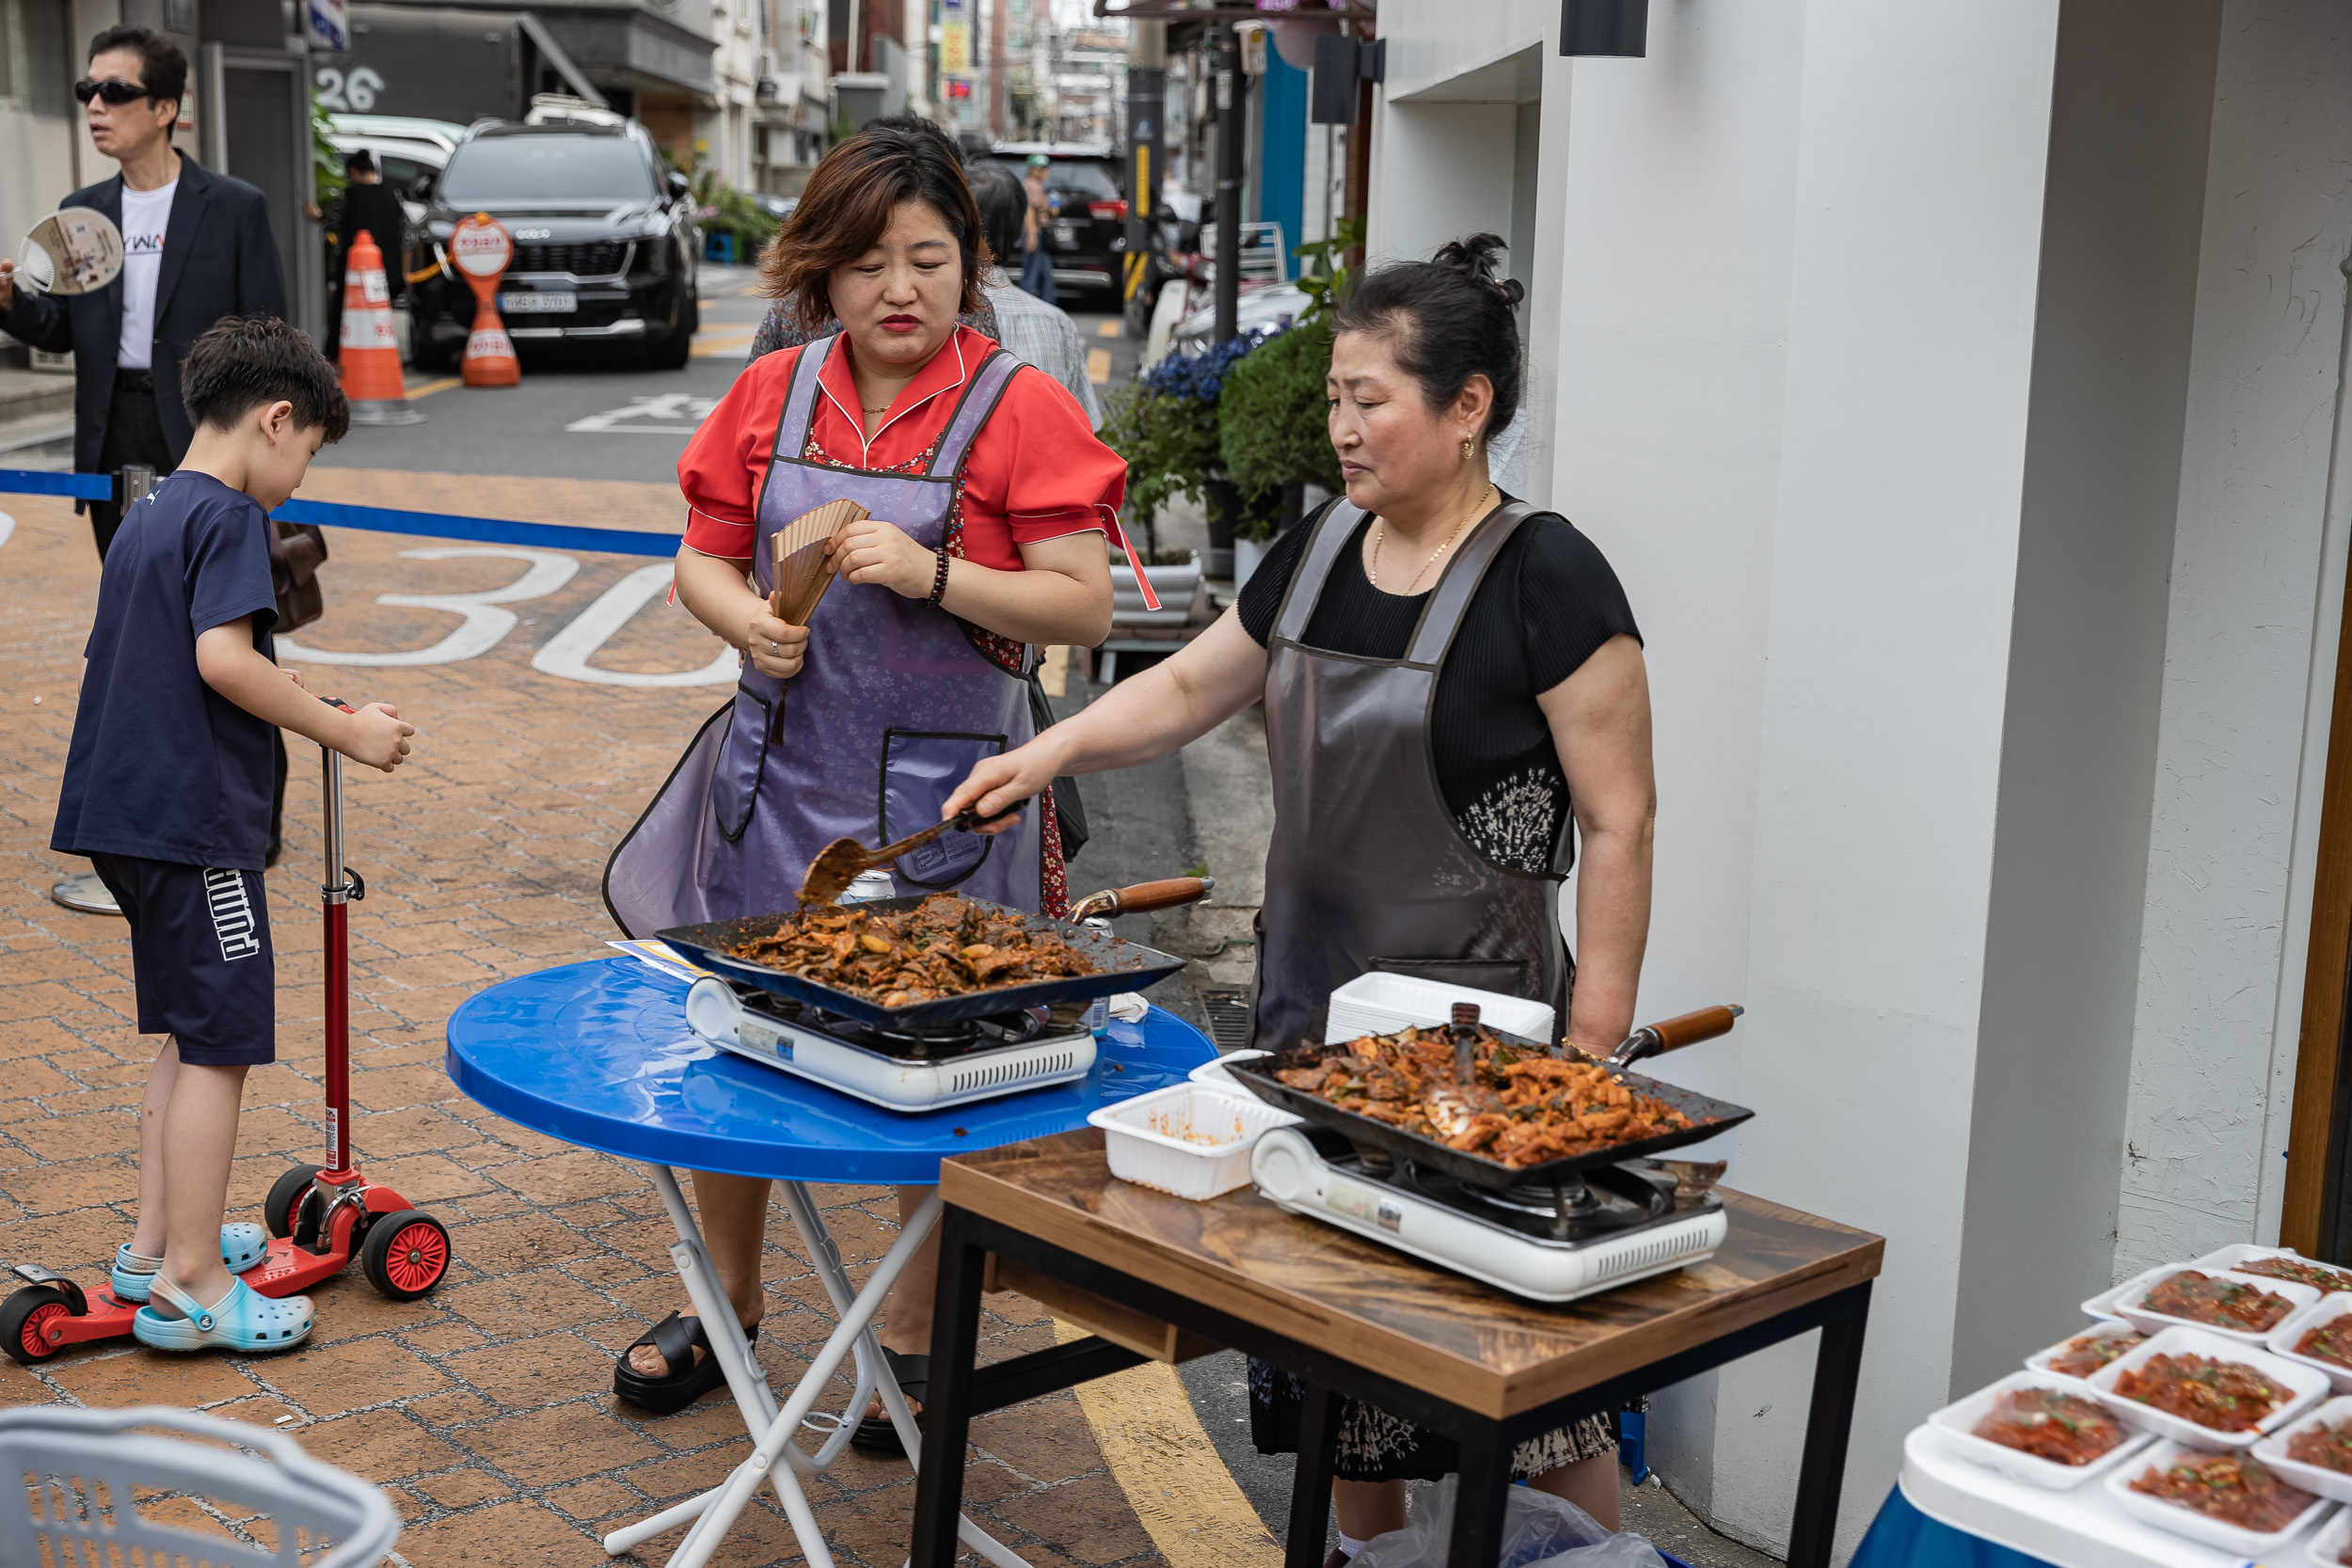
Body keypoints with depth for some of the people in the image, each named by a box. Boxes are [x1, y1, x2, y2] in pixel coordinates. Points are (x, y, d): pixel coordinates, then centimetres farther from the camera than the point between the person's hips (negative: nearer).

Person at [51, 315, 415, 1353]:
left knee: (187, 1032, 18)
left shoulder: (144, 518, 18)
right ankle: (191, 1287, 0)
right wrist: (345, 731, -16)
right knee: (219, 1044, -4)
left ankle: (157, 1245, 25)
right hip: (194, 817, -10)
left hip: (123, 811, 10)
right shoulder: (229, 515, -11)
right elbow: (223, 657, -23)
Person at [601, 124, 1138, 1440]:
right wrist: (745, 618, -10)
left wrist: (933, 575, -23)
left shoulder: (1020, 408, -7)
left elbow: (1085, 607, -11)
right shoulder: (773, 394, 6)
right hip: (777, 771, 4)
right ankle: (727, 1308, 35)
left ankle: (920, 1342, 26)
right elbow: (701, 560, 12)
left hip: (939, 789, -4)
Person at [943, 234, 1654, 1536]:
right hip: (1312, 990, 7)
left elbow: (1619, 825, -13)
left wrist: (1595, 1055, -15)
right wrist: (1055, 747, 3)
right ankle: (1364, 1540, 34)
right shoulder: (1321, 549, 7)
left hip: (1474, 1009, -6)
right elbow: (1190, 688, 20)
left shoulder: (1547, 582, -13)